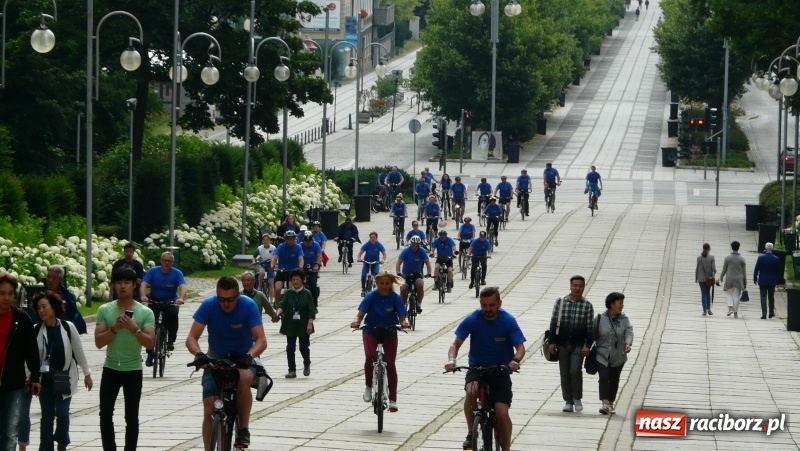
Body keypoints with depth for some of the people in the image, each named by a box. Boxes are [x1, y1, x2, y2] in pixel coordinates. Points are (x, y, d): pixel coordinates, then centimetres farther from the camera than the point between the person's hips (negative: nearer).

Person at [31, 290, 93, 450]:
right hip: (45, 379, 2)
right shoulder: (37, 331, -5)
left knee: (62, 413, -4)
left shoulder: (68, 327, -9)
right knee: (47, 415, 2)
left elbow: (79, 351, -2)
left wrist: (87, 373, 3)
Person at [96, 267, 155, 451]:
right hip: (110, 369, 1)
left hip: (133, 370, -1)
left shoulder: (145, 313, -4)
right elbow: (98, 342, -6)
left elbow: (150, 344, -10)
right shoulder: (105, 310, -1)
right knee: (105, 413, -2)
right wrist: (115, 328, -20)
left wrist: (134, 329, -24)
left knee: (131, 417, 4)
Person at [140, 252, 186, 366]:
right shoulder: (153, 271, -9)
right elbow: (144, 284, -21)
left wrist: (181, 298, -47)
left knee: (173, 315, -33)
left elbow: (183, 287, -26)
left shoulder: (177, 273, -11)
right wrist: (143, 296, -42)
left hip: (170, 302, -1)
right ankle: (150, 354, 4)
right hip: (154, 300, 1)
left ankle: (171, 341, -18)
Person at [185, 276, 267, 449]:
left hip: (242, 358, -1)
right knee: (209, 411, -10)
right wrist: (198, 354, -44)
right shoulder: (208, 305, -19)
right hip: (215, 358, 1)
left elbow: (261, 340, -25)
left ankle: (243, 429, -20)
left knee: (244, 380, -36)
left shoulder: (248, 306, -21)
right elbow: (191, 338, -22)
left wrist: (249, 356, -46)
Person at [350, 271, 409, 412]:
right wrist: (356, 321, -41)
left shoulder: (396, 298, -12)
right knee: (370, 356, -27)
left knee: (390, 364, -5)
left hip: (389, 333, 1)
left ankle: (393, 399, 2)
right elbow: (361, 313, -19)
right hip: (371, 331, -1)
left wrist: (403, 323, -39)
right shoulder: (371, 296, -14)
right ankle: (368, 387, -4)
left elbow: (402, 317, -16)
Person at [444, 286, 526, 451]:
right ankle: (471, 434, -16)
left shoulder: (508, 320, -12)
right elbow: (456, 344, -6)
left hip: (500, 371, 0)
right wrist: (451, 360, -28)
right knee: (471, 391, -33)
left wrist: (515, 360, -34)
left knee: (502, 412, -15)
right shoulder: (472, 320, -9)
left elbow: (520, 347, -11)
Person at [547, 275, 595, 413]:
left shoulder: (587, 306, 1)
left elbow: (590, 328, 0)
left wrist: (587, 345, -8)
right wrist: (552, 342, -2)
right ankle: (568, 401, 13)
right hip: (562, 343, 2)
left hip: (578, 345, -2)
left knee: (575, 371, -14)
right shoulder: (560, 302, 2)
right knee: (565, 373, 4)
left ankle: (577, 398, 4)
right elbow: (553, 323, 3)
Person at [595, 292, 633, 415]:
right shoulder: (600, 319, -4)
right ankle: (605, 404, -25)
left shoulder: (624, 320, 0)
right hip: (602, 356, -3)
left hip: (618, 357, 3)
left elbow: (629, 332, -14)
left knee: (614, 380, 11)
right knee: (603, 378, -16)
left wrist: (628, 343, -32)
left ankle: (611, 404, 25)